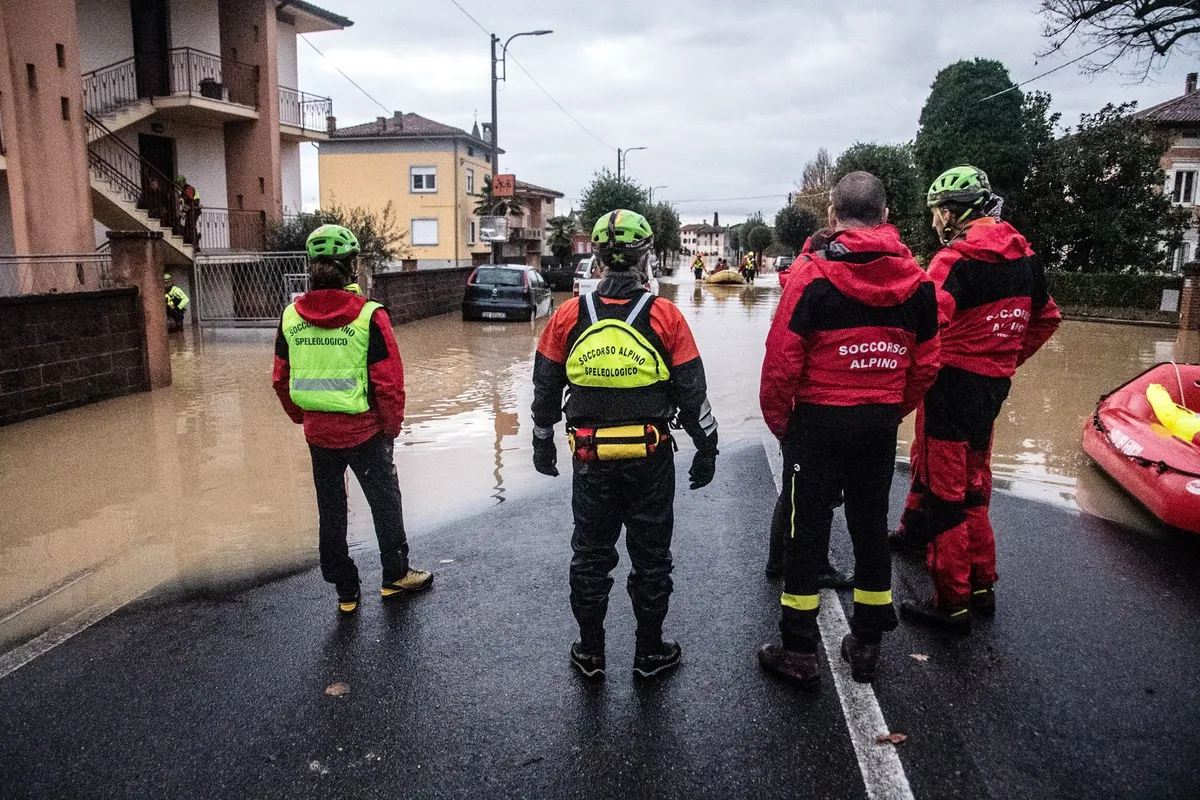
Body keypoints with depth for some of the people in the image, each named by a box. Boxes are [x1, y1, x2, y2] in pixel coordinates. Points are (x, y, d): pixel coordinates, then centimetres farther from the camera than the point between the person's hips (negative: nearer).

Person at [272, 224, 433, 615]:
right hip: (364, 431, -4)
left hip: (318, 434, 4)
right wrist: (392, 426, 0)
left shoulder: (291, 317, -2)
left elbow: (280, 380, 5)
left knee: (330, 511, 17)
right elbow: (388, 382, -15)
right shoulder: (369, 316, -16)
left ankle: (346, 591, 28)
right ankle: (395, 576, 31)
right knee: (385, 502, 16)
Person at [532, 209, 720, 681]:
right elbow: (692, 392, -5)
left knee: (591, 555, 16)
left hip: (590, 458, 2)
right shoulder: (665, 316, -9)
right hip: (651, 459, -1)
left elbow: (545, 389, 5)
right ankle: (650, 652, 26)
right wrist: (707, 449, 8)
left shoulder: (568, 316, -3)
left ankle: (590, 652, 27)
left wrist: (542, 443, 19)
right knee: (651, 556, 13)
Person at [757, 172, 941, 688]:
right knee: (871, 526, 16)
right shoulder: (916, 280, 1)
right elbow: (926, 364, 6)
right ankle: (866, 644, 29)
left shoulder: (814, 273, -14)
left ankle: (799, 654, 14)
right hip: (881, 425, 5)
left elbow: (782, 360, -16)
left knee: (807, 530, 5)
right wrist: (893, 412, 18)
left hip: (818, 421, -4)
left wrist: (778, 421, -3)